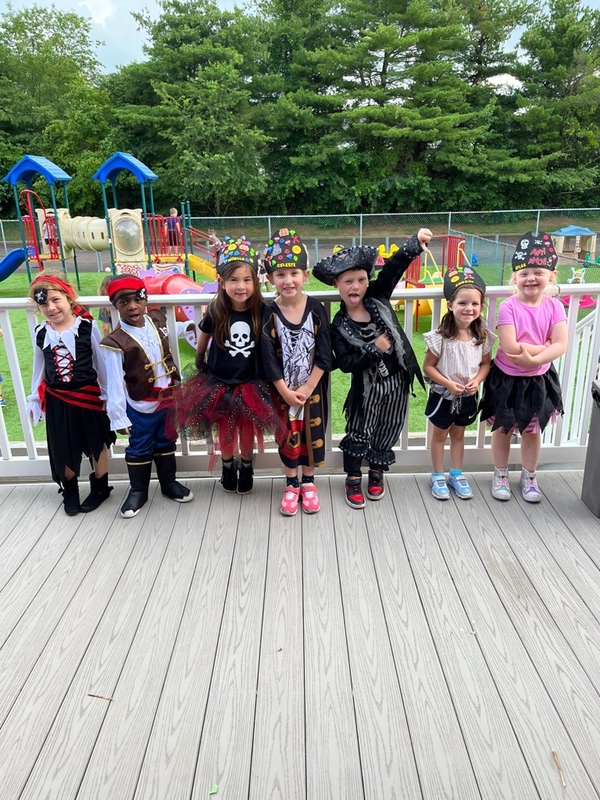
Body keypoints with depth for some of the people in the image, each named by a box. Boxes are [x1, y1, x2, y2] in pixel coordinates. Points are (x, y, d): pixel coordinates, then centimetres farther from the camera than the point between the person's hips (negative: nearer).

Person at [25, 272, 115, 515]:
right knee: (63, 448, 13)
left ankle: (100, 487, 33)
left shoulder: (87, 327, -13)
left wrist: (107, 394, -1)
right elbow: (39, 369, 7)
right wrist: (34, 399, 12)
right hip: (56, 399, 3)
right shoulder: (40, 334, -4)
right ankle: (69, 490, 34)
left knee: (97, 443, 13)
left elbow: (101, 363, -6)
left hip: (88, 395, -2)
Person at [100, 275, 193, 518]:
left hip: (167, 398, 5)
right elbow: (115, 383, -19)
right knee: (139, 448, 12)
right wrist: (118, 416, -17)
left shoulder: (157, 320, -5)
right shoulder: (116, 342, -22)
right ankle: (138, 491, 30)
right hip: (140, 406, -5)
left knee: (166, 442, 20)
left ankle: (169, 483, 38)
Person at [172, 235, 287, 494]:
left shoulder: (261, 312, -14)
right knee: (225, 428, 16)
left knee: (247, 428, 14)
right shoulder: (215, 312, -14)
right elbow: (201, 346, 3)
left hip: (250, 383, 0)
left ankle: (246, 466, 39)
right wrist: (201, 369, 13)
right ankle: (227, 466, 41)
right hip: (219, 383, 0)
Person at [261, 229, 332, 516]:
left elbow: (324, 355, -10)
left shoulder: (315, 309, -10)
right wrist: (286, 392, -14)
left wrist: (306, 389, -14)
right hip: (283, 389, 0)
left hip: (312, 387, 1)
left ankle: (308, 483, 31)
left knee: (312, 435, 12)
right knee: (288, 436, 11)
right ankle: (291, 485, 29)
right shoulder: (269, 314, -11)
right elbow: (269, 358, -11)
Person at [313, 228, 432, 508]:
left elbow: (394, 267, -18)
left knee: (387, 431, 16)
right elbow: (345, 364, -16)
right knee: (358, 433, 8)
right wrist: (374, 349, -23)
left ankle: (377, 472, 39)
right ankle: (353, 479, 28)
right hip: (367, 387, -3)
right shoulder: (339, 326, -12)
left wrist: (415, 243, -32)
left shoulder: (377, 298, -6)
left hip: (397, 381, 3)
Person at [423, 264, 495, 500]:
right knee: (440, 435, 14)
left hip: (468, 397, 4)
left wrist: (477, 381, -15)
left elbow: (485, 364, 2)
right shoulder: (441, 338, -22)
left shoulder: (483, 337, -9)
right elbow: (428, 367, -15)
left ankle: (456, 474, 37)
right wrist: (448, 384, -23)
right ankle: (437, 476, 29)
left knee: (458, 434, 21)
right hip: (443, 396, -3)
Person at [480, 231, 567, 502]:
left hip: (538, 380, 3)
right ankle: (500, 476, 32)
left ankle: (529, 477, 36)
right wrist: (545, 345, -18)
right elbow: (510, 346, -26)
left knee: (533, 431, 17)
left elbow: (561, 345, -16)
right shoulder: (508, 307, -18)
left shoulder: (554, 306, -8)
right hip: (507, 379, -2)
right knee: (502, 429, 13)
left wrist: (534, 359, -28)